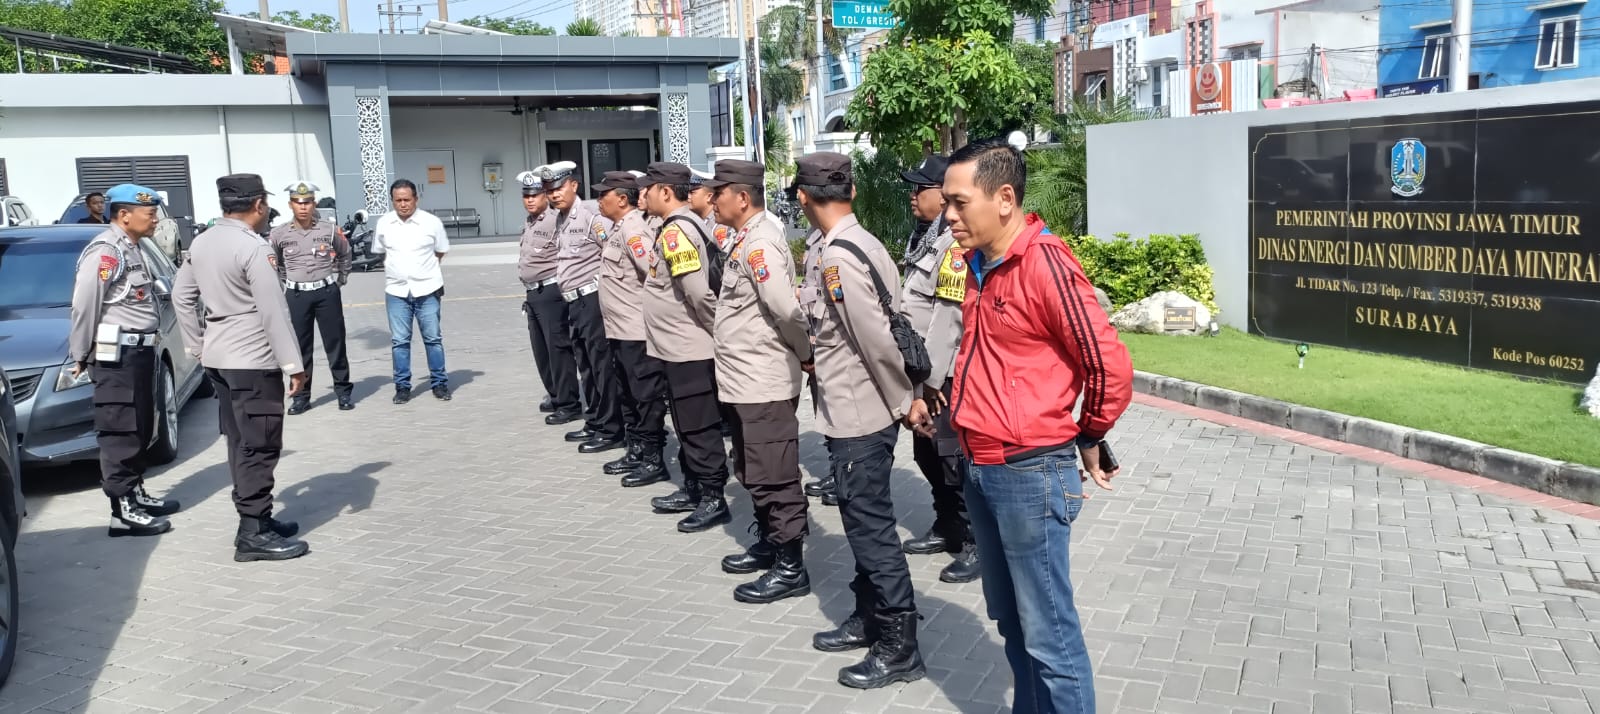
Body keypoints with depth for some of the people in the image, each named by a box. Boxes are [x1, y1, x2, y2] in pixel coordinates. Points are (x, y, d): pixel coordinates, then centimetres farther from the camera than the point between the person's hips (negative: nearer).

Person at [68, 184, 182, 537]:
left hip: (138, 351, 10)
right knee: (120, 434, -6)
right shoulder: (105, 251, -15)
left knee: (140, 431, 16)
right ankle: (124, 511, -2)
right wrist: (81, 356, -11)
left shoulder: (131, 249, 16)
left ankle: (136, 494, 26)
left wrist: (146, 346, 16)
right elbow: (84, 306, -17)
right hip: (116, 355, -10)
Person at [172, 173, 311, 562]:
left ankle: (257, 518, 24)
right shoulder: (254, 247, -17)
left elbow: (181, 297, 15)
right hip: (252, 360, -9)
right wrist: (294, 364, -16)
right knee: (260, 447, -4)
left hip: (217, 358, 9)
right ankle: (254, 533, -2)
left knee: (240, 443, 15)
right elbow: (274, 311, -19)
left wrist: (198, 346, 20)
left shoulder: (202, 244, 9)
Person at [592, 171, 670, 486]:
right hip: (620, 329, 10)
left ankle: (654, 459, 6)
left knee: (646, 395, -1)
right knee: (627, 395, 17)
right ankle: (636, 451, 28)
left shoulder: (633, 229, -15)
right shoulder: (617, 228, 14)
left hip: (638, 331, -10)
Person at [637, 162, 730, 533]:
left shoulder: (675, 231, -19)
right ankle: (693, 490, 29)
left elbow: (699, 292, -25)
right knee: (688, 427, 18)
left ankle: (714, 499, 7)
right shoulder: (683, 226, 13)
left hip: (689, 350, -10)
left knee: (700, 429, -1)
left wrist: (718, 330, -14)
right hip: (680, 348, 10)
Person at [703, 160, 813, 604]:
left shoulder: (760, 243, -18)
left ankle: (790, 568, 9)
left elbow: (787, 310, -25)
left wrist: (806, 355, -11)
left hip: (764, 382, -10)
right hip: (745, 379, 10)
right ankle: (769, 543, 35)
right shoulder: (745, 239, 13)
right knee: (753, 472, 20)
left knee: (773, 478, -1)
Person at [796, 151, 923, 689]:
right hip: (861, 410, 9)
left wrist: (904, 401, -13)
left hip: (860, 414, -9)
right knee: (864, 522, 18)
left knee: (871, 528, 0)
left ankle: (899, 646, 11)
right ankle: (869, 620, 32)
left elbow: (877, 339, -23)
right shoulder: (861, 242, 7)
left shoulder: (837, 256, -21)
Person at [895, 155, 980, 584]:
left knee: (956, 460, -1)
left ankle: (977, 545, 10)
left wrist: (933, 378, -21)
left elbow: (949, 320, -23)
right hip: (925, 373, 10)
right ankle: (947, 529, 33)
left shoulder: (956, 245, -19)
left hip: (945, 378, -10)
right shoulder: (930, 239, 13)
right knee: (928, 455, 18)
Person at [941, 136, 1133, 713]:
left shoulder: (1045, 264, -17)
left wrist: (1089, 439, -4)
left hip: (1030, 475, -9)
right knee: (1010, 622, 20)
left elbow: (1110, 365, -17)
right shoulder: (980, 264, 9)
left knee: (1049, 635, 1)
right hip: (981, 470, 9)